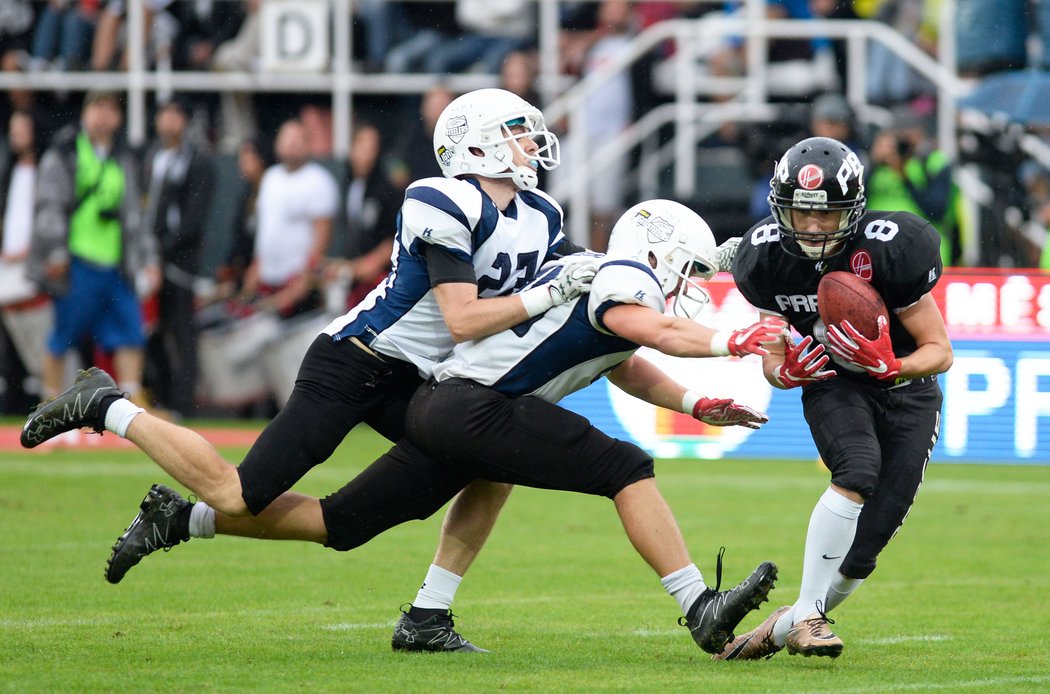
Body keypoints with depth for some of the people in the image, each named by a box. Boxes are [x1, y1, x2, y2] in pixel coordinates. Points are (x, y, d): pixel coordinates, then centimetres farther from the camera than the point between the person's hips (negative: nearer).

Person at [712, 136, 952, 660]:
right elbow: (772, 360, 0)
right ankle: (808, 612, -25)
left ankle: (783, 628, 12)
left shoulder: (890, 251, -24)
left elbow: (940, 353, -15)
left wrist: (889, 366, -35)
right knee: (858, 472, -32)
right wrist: (786, 370, -24)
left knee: (864, 549, -8)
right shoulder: (770, 258, -12)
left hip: (905, 389, -1)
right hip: (833, 385, 1)